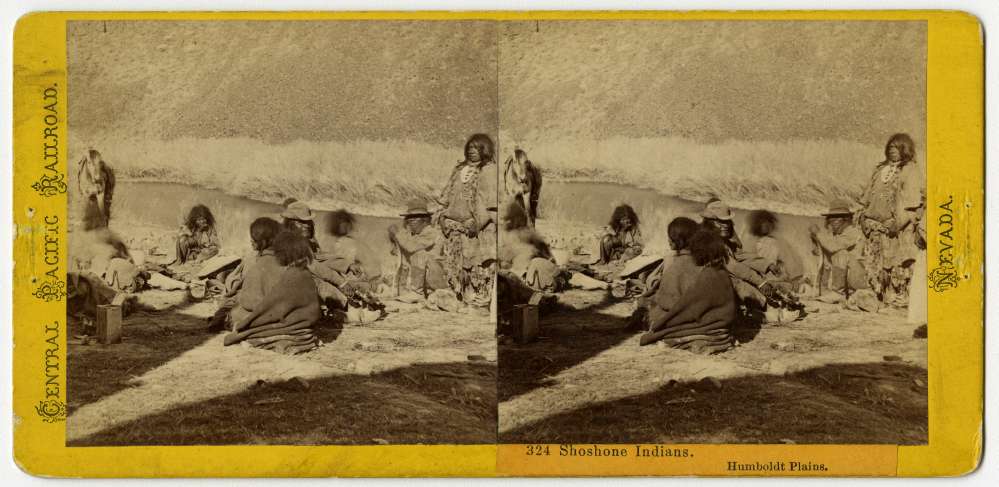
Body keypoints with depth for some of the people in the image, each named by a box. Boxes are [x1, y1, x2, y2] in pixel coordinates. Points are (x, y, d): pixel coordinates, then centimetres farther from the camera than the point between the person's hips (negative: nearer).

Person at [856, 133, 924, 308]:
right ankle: (880, 296, 12)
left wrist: (900, 219, -19)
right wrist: (863, 213, 12)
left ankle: (899, 298, -3)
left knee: (897, 262, -8)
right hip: (875, 223, 6)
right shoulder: (880, 169, 21)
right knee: (874, 260, 4)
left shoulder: (911, 170, -1)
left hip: (896, 224, -6)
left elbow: (910, 198, -10)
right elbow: (869, 193, 23)